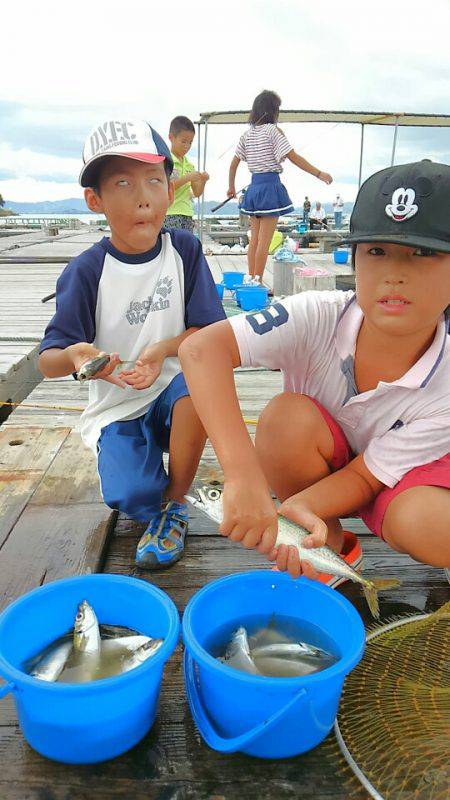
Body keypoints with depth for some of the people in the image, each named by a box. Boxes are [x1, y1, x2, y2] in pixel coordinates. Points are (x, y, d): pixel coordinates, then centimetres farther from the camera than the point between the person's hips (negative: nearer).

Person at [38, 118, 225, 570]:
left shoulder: (184, 250, -5)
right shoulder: (86, 271, -11)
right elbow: (47, 360, -11)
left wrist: (163, 349, -25)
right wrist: (73, 357, -36)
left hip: (170, 387, 2)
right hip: (116, 407, -1)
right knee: (131, 500, -24)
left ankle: (174, 505, -8)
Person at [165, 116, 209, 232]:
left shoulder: (189, 164, 15)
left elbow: (197, 193, 15)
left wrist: (202, 181, -5)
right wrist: (187, 178, -21)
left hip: (187, 214, 7)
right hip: (170, 214, -7)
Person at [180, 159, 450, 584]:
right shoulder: (318, 318, -29)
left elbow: (365, 477, -20)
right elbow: (201, 348, -42)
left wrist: (298, 505, -42)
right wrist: (244, 476, -52)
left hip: (394, 476, -1)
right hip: (309, 465, 2)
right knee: (287, 414, -32)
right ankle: (333, 544, -7)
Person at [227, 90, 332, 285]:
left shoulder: (247, 134, 10)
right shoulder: (273, 131, -8)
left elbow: (234, 163, 12)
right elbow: (294, 158, -13)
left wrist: (231, 187, 24)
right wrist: (319, 174, -11)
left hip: (254, 187, 7)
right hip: (271, 185, -7)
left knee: (254, 239, 12)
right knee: (264, 241, -4)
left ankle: (251, 280, 15)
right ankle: (258, 282, -2)